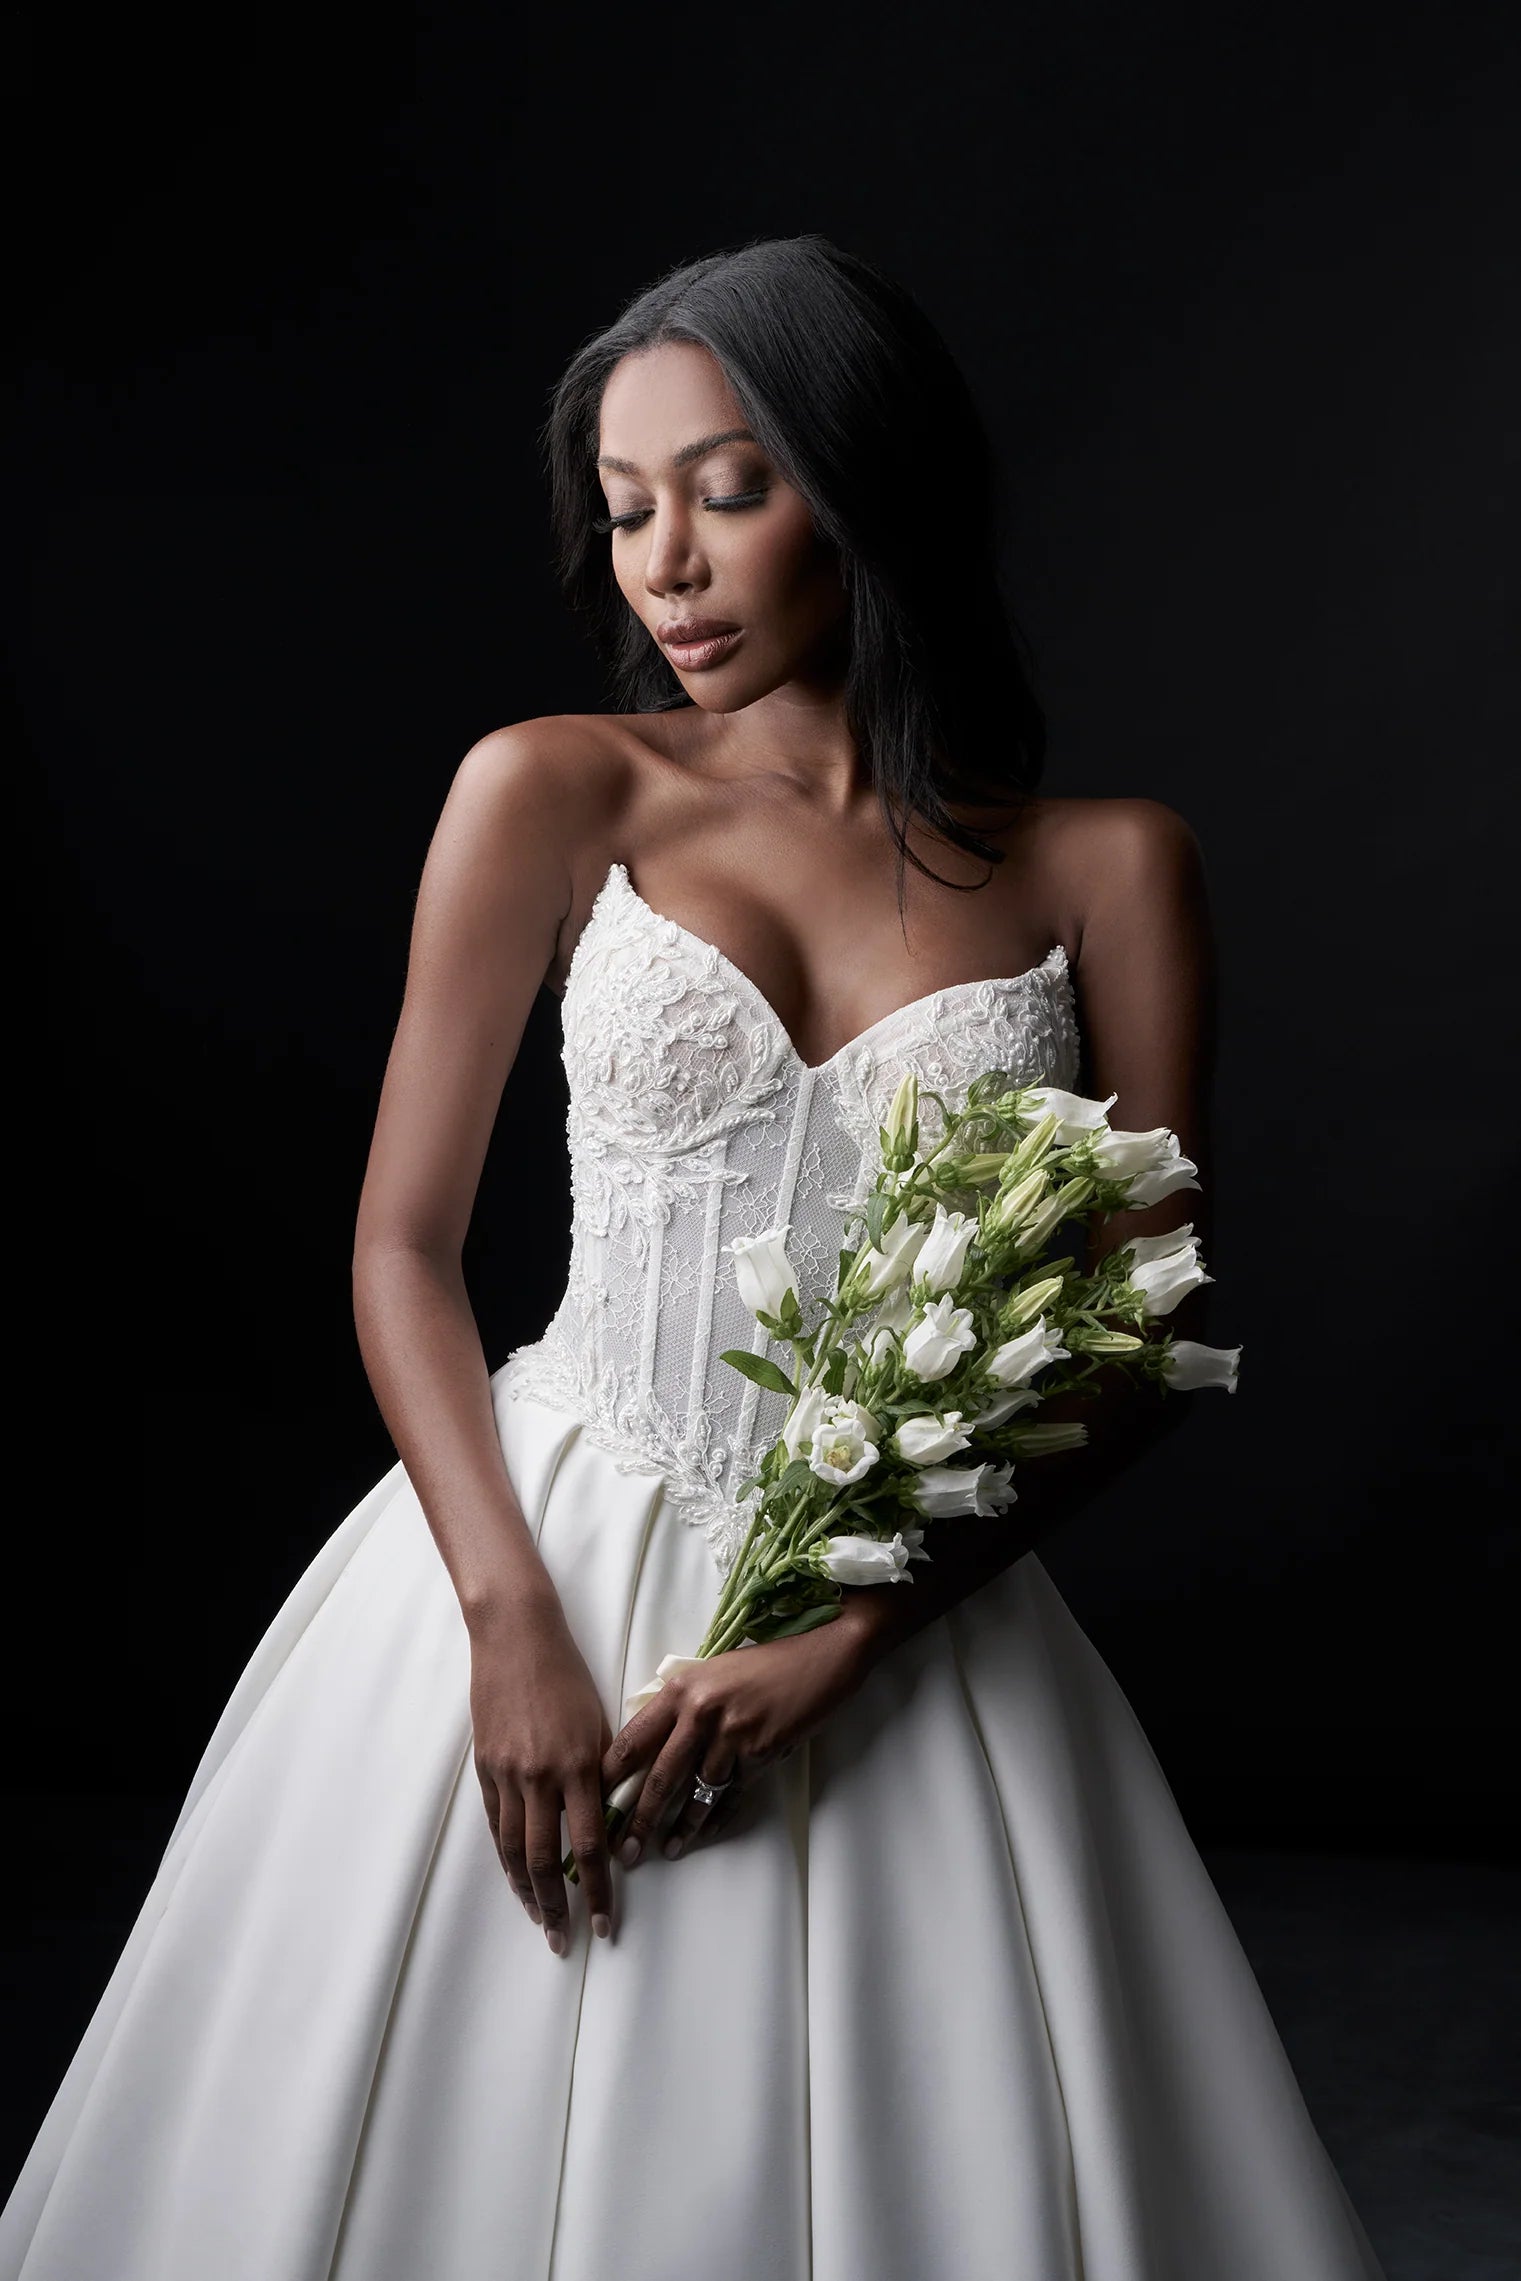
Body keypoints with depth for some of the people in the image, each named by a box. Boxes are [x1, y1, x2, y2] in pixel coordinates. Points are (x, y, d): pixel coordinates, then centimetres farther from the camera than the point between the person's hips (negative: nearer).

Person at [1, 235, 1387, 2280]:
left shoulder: (1106, 869, 0)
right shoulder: (554, 795, 0)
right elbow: (402, 1246, -1)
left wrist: (839, 1639, -13)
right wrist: (515, 1628, -14)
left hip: (905, 1629, 0)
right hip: (538, 1575, 0)